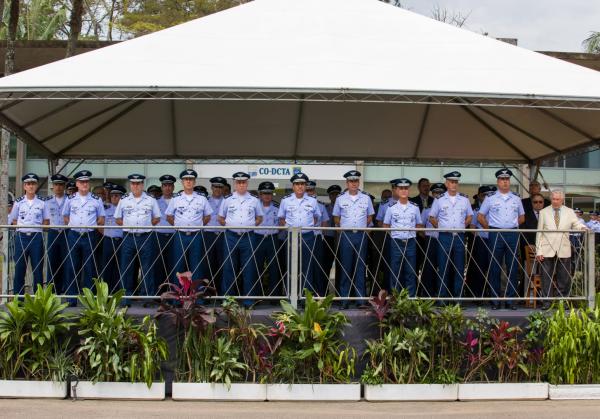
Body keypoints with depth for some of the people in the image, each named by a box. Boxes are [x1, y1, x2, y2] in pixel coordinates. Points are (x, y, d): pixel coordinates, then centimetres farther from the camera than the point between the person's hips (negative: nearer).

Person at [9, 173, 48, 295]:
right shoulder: (18, 202, 6)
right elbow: (13, 220, 10)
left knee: (38, 269, 2)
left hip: (37, 237, 0)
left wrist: (38, 227, -7)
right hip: (21, 237, 0)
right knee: (19, 269, 2)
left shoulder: (42, 202, 4)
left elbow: (46, 221, 7)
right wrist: (22, 227, -3)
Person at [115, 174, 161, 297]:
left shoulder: (151, 200, 6)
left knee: (147, 269, 0)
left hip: (146, 237, -1)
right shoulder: (124, 200, 8)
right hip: (128, 237, 1)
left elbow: (157, 218, 10)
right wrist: (128, 226, -1)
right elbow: (118, 219, 13)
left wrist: (145, 226, -1)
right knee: (126, 269, 3)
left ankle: (148, 296, 4)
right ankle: (127, 295, 10)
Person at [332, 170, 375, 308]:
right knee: (345, 267, 1)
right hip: (346, 235, -1)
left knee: (360, 267, 3)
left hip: (361, 235, 1)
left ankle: (361, 298, 6)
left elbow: (370, 216, 15)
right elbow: (336, 217, 13)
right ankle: (344, 299, 3)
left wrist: (363, 227, 6)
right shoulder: (340, 199, 4)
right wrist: (343, 227, 4)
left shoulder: (366, 198, 5)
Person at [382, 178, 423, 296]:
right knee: (395, 272, 3)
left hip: (410, 243, 1)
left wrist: (412, 233, -2)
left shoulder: (415, 208, 5)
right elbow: (385, 225, 7)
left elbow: (419, 225, 11)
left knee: (411, 273, 4)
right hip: (396, 242, -1)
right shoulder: (391, 208, 2)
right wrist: (393, 234, -3)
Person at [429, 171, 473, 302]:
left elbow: (469, 216, 18)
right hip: (444, 237, -2)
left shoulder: (464, 200, 8)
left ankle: (458, 296, 8)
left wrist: (461, 227, 7)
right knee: (444, 268, -1)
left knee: (459, 268, 3)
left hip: (459, 236, 2)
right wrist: (441, 228, 4)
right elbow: (432, 217, 10)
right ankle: (443, 297, 3)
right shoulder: (439, 200, 3)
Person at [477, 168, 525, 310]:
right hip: (496, 235, -2)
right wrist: (490, 228, 3)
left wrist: (513, 226, 9)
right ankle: (495, 300, 4)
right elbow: (480, 216, 8)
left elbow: (522, 217, 21)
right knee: (495, 268, -1)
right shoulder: (490, 199, 4)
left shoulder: (516, 199, 11)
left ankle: (510, 299, 7)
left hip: (512, 234, 2)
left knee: (513, 269, 1)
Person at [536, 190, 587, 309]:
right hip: (547, 250, -1)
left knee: (564, 278, 5)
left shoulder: (569, 212, 10)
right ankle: (546, 302, 6)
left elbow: (576, 225, 3)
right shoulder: (543, 212, 8)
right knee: (546, 277, 0)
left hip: (563, 251, 1)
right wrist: (538, 251, -2)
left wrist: (582, 227, -23)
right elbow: (539, 232, 5)